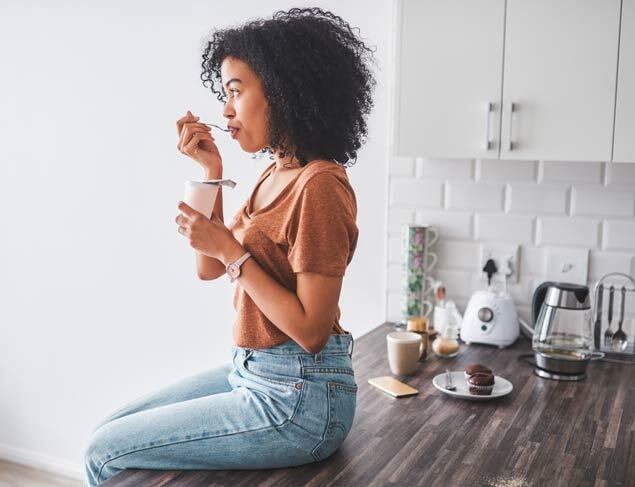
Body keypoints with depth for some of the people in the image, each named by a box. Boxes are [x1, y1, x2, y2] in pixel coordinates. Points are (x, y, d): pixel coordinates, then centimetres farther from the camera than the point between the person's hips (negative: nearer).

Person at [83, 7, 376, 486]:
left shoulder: (320, 186, -21)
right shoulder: (275, 173, 9)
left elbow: (311, 330, -21)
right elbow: (208, 268, 10)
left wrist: (231, 250, -19)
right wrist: (212, 172, 1)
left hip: (296, 398, -9)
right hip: (251, 373, 9)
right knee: (109, 430, 13)